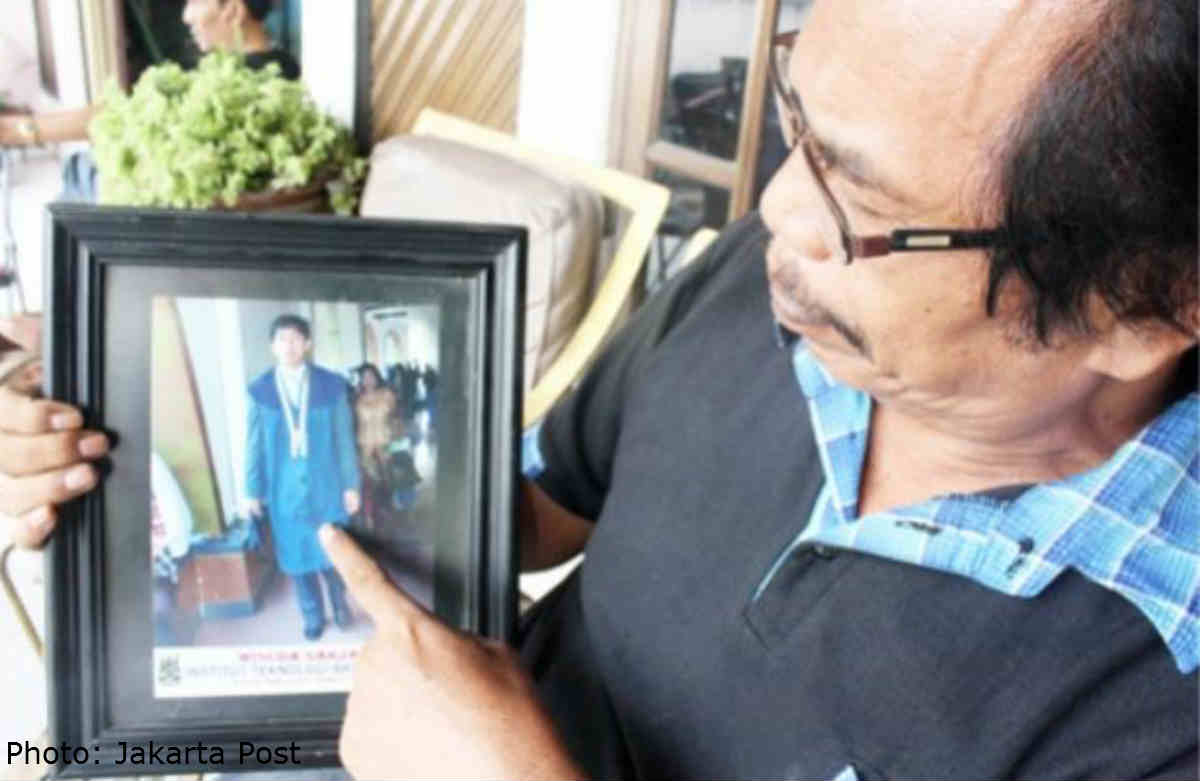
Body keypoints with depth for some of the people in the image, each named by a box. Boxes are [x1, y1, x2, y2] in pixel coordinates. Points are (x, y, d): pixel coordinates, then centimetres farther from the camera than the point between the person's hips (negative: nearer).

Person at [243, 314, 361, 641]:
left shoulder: (332, 385, -7)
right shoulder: (260, 390, -4)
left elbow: (345, 439, -2)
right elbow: (255, 444, 1)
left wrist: (351, 485, -1)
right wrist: (252, 490, 2)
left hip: (326, 485, -1)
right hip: (284, 489, 1)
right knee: (297, 555, 11)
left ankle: (340, 603, 36)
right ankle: (313, 615, 30)